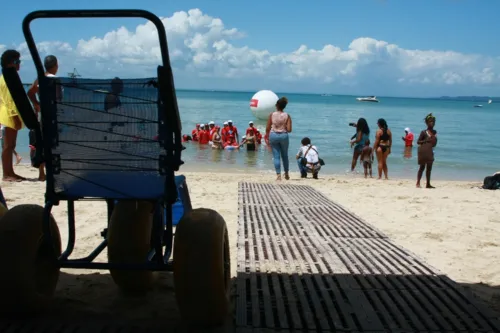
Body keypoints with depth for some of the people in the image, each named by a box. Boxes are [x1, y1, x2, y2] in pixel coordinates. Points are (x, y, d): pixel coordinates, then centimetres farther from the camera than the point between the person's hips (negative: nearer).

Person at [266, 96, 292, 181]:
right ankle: (286, 174, 29)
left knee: (276, 156, 5)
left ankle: (278, 175, -2)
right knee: (285, 155, 17)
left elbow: (267, 128, -3)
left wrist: (267, 137, 11)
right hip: (283, 136, 1)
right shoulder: (287, 116, -5)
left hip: (273, 135, 0)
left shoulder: (272, 115, -5)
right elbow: (289, 130, -10)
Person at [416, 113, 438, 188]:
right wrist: (426, 140, -20)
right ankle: (418, 183, 0)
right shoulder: (424, 132, -7)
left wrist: (434, 142, -2)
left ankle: (428, 184, 11)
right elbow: (418, 142, -6)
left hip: (430, 151, 6)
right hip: (423, 151, -6)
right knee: (422, 167, -4)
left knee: (429, 167, 7)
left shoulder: (435, 132, 10)